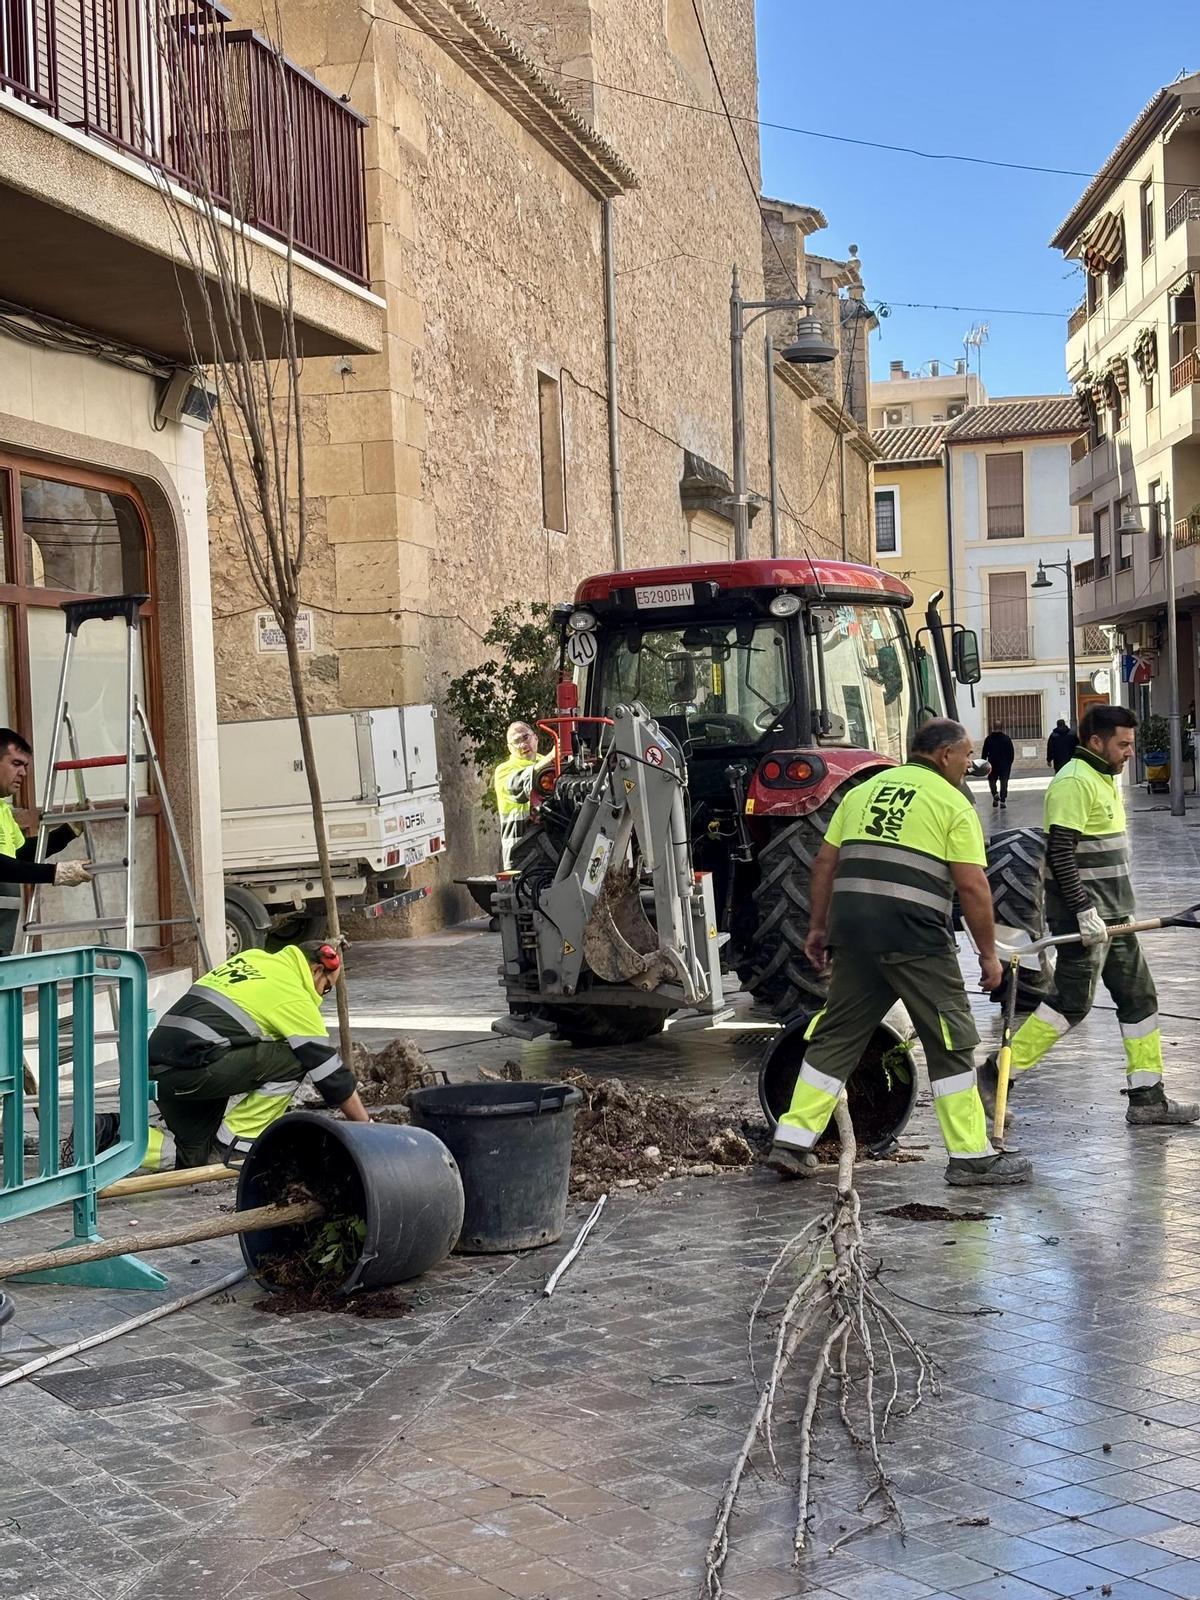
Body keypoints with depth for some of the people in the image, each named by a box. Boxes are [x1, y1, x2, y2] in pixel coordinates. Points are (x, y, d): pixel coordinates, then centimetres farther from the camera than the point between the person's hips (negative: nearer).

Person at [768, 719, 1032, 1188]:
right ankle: (971, 1156, 9)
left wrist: (819, 927, 21)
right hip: (914, 935, -5)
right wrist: (988, 954, 2)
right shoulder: (952, 804, 2)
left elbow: (824, 863, 15)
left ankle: (792, 1142, 13)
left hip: (852, 927, 6)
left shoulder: (865, 790, 19)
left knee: (836, 1035, 13)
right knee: (950, 1043, 5)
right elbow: (972, 887, -5)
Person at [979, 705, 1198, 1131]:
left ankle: (1147, 1100, 14)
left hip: (1111, 916, 10)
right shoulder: (1074, 782, -15)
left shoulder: (1104, 779, 16)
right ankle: (995, 1076, -1)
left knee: (1138, 998, 9)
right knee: (1071, 1003, -9)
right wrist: (1085, 912, -24)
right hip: (1083, 915, -10)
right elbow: (1060, 854, -22)